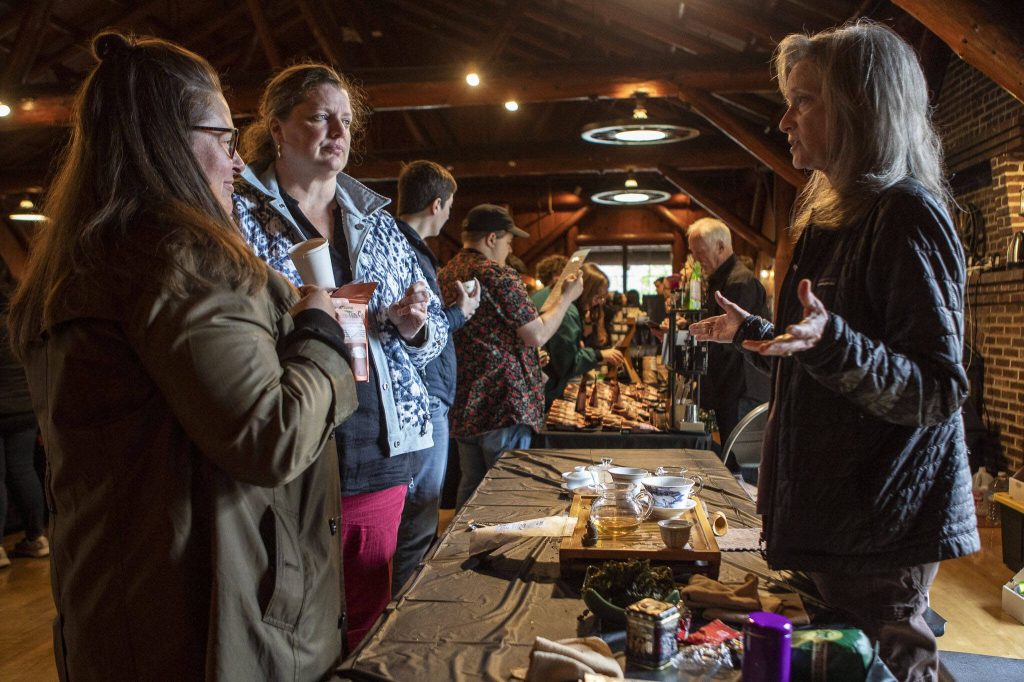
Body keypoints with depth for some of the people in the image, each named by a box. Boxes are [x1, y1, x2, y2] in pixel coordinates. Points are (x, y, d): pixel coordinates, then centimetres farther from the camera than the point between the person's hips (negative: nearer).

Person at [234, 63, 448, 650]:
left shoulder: (378, 221, 13)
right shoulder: (240, 215, -2)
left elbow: (436, 334, 17)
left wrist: (416, 325, -5)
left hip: (381, 463, 5)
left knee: (366, 625, 17)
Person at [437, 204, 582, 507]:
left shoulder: (444, 275, 11)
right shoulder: (499, 276, -15)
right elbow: (537, 335, -15)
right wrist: (567, 296, 0)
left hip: (463, 408, 8)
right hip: (504, 404, -8)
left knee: (471, 486, 16)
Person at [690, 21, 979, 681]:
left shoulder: (906, 215, -16)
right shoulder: (834, 215, 12)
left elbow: (939, 393, -21)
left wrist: (832, 342, -36)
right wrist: (752, 331, 28)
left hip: (884, 526, -9)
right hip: (831, 504, 9)